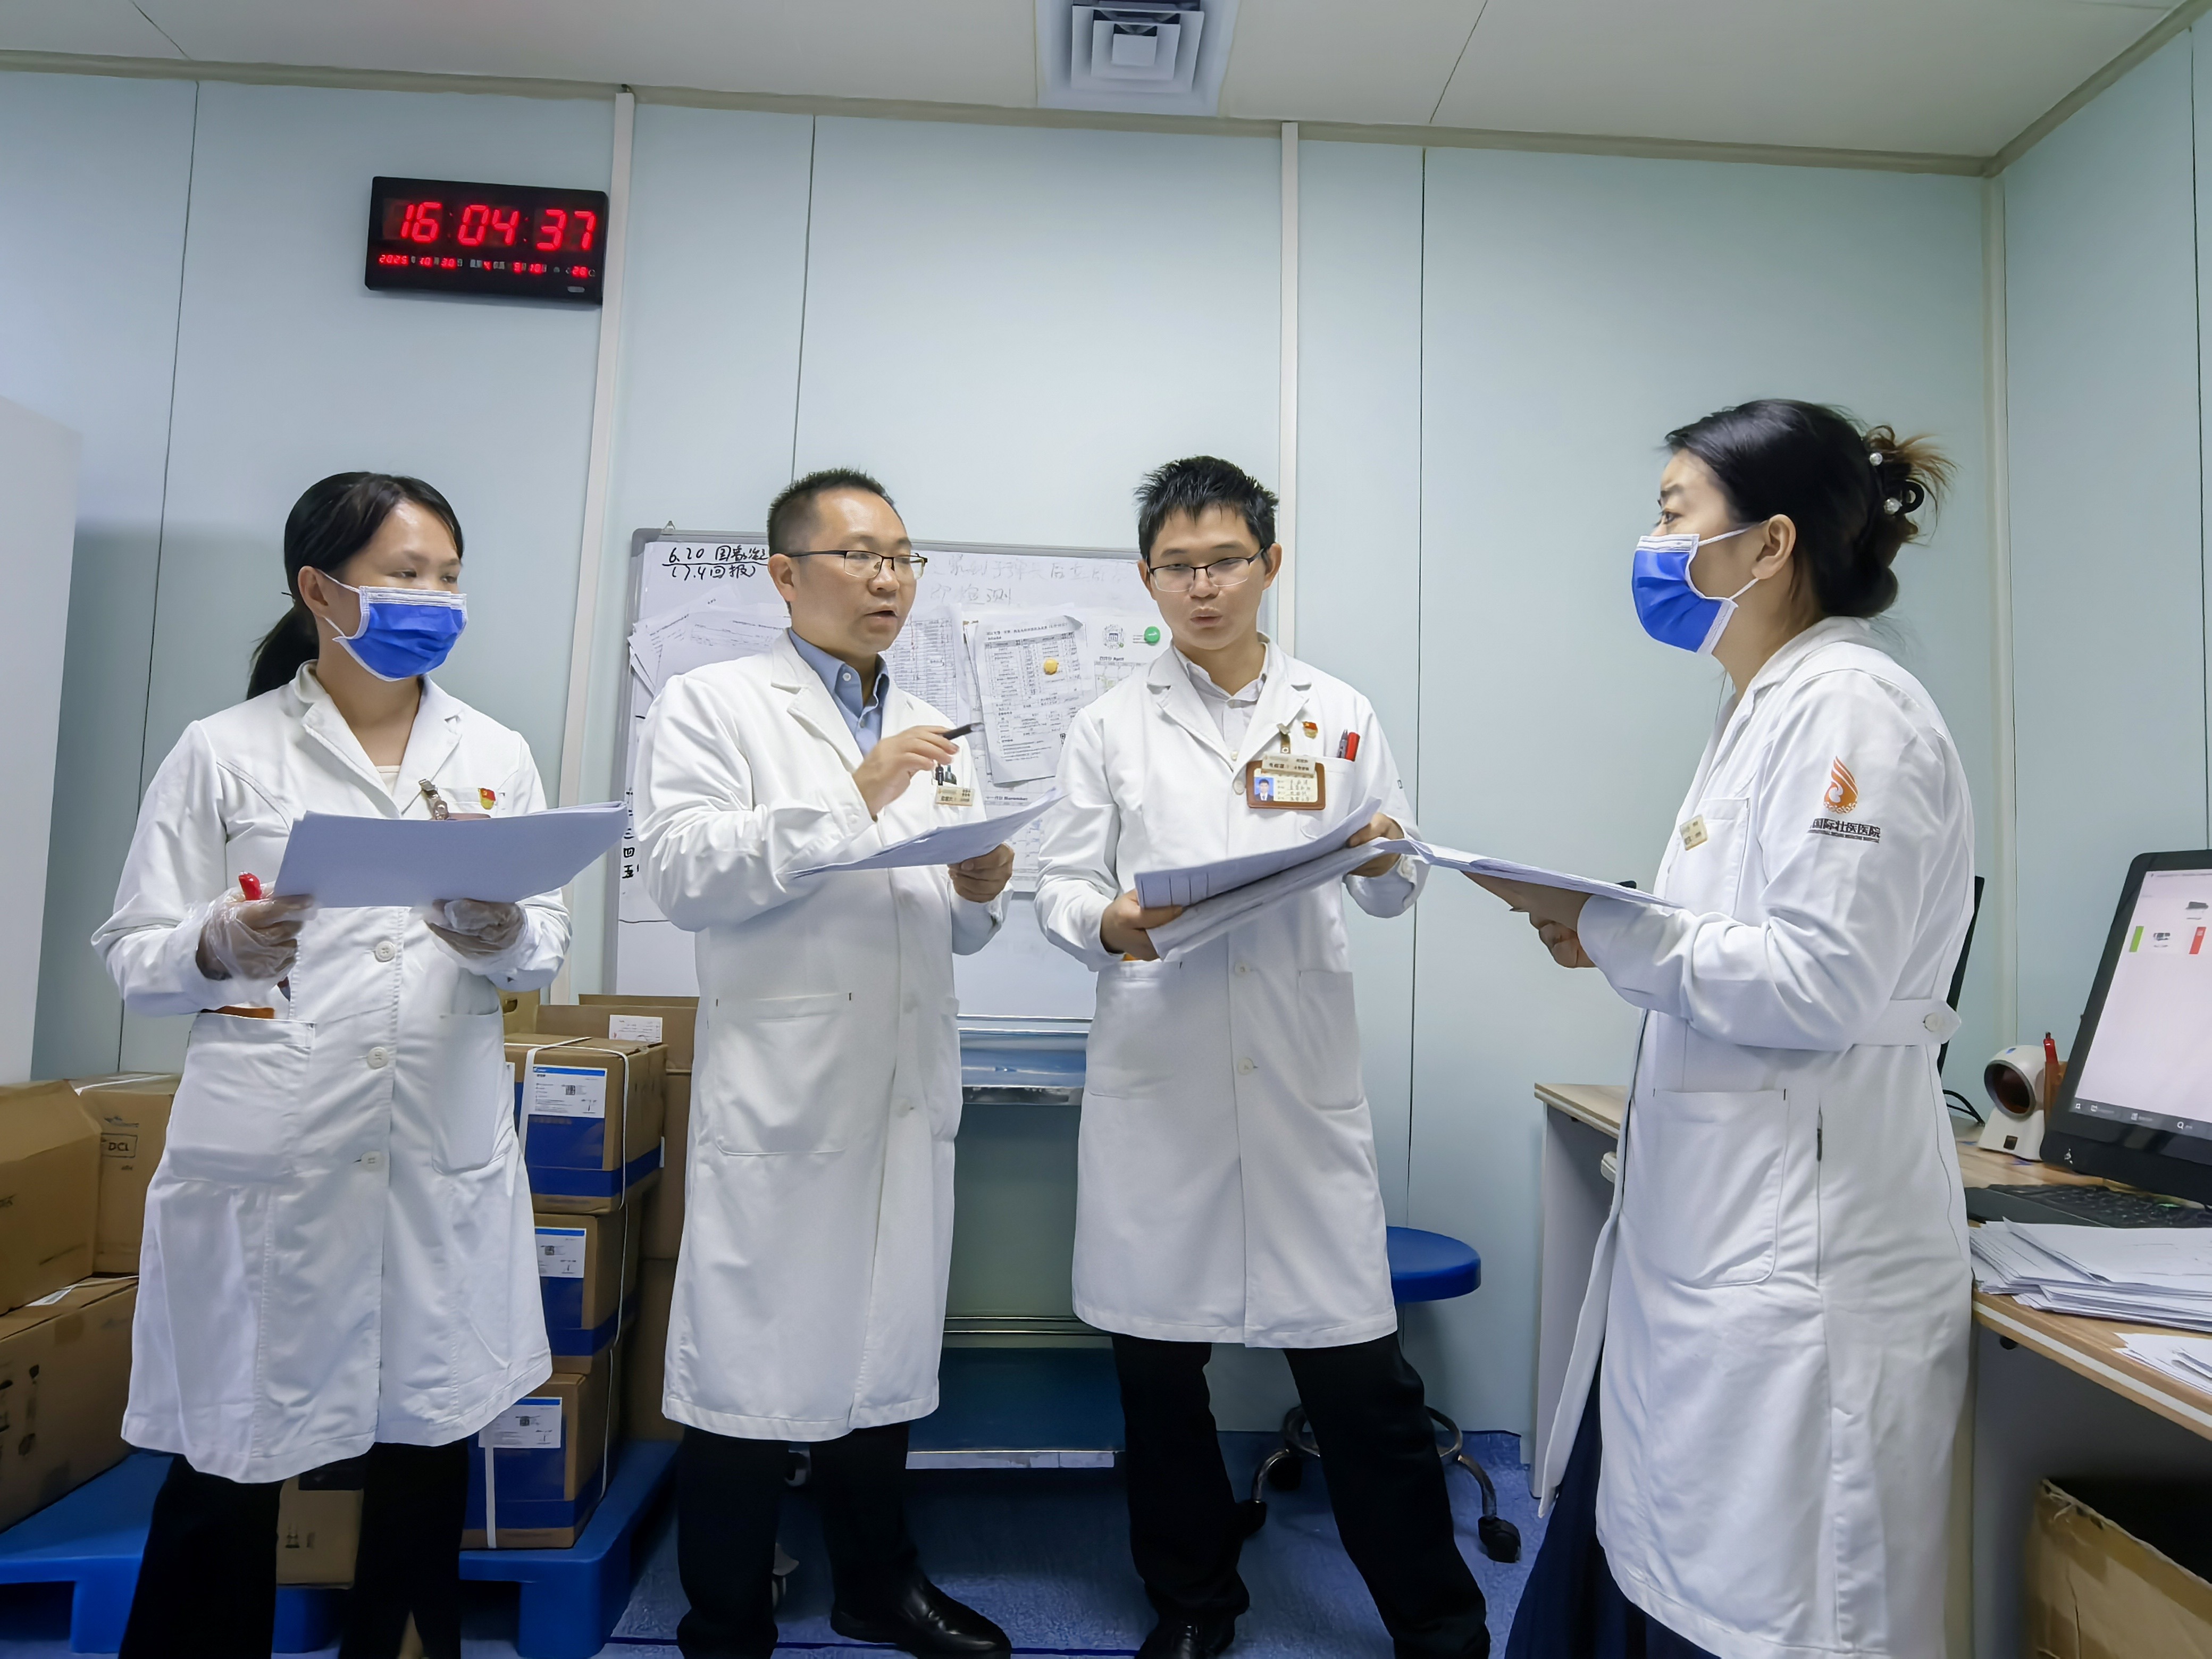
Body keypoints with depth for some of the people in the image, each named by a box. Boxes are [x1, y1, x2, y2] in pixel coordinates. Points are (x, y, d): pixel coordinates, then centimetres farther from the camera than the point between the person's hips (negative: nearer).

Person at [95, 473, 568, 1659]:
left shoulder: (496, 756, 10)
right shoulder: (224, 752, 1)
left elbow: (547, 946, 8)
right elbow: (134, 955, 1)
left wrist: (502, 938, -14)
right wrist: (221, 949, -20)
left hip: (447, 1148, 3)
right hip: (270, 1148, -2)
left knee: (430, 1443, 12)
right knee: (229, 1465, 7)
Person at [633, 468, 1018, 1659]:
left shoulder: (932, 733, 18)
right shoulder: (712, 705, 1)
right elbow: (680, 873, -14)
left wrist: (978, 889, -5)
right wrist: (853, 801, -19)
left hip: (908, 1091, 6)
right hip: (780, 1090, -5)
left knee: (884, 1349, 16)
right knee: (755, 1360, 2)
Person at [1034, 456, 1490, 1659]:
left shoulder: (1340, 716, 10)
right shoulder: (1110, 728, 9)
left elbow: (1391, 893, 10)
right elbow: (1059, 883, 4)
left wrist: (1387, 862, -13)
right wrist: (1107, 923, -18)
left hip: (1305, 1084, 0)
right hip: (1157, 1084, 1)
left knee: (1359, 1371, 2)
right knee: (1157, 1364, 11)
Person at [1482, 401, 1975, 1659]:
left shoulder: (1850, 707, -14)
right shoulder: (1770, 708, 15)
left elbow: (1821, 981, -21)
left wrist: (1603, 926, -14)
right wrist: (1606, 932, 6)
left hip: (1798, 1258, -9)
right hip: (1718, 1228, 10)